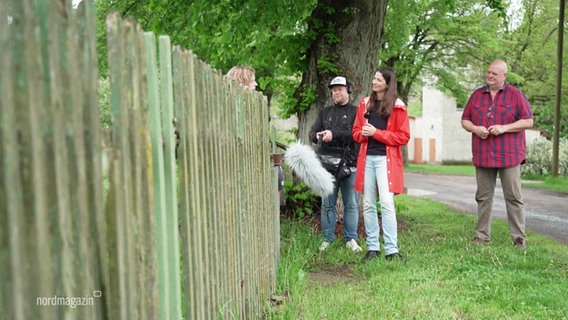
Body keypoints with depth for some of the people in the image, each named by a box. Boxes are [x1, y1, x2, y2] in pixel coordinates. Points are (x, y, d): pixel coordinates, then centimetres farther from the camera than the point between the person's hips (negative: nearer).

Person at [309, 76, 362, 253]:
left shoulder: (355, 112, 5)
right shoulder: (325, 112, 17)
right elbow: (312, 132, 10)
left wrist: (334, 135, -20)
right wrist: (317, 136, -13)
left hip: (349, 164, -3)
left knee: (351, 205, 4)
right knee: (327, 204, 6)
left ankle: (351, 239, 14)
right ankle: (327, 238, 14)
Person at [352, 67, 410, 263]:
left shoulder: (397, 106, 0)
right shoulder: (365, 104, 14)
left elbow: (403, 137, -4)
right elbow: (356, 132, 17)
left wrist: (376, 132, -12)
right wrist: (363, 133, -7)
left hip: (386, 159, -4)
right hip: (367, 158, 5)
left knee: (387, 203, -12)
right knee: (368, 205, 5)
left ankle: (391, 250, -6)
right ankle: (372, 247, 13)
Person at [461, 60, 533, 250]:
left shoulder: (515, 95, 3)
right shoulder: (477, 95, 12)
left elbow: (528, 121, -1)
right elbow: (464, 120, 14)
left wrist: (504, 128, -14)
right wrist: (475, 129, -8)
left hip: (509, 155, -3)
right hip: (483, 155, 3)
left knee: (514, 197, 0)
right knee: (483, 197, 8)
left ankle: (519, 238, 7)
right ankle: (482, 235, 16)